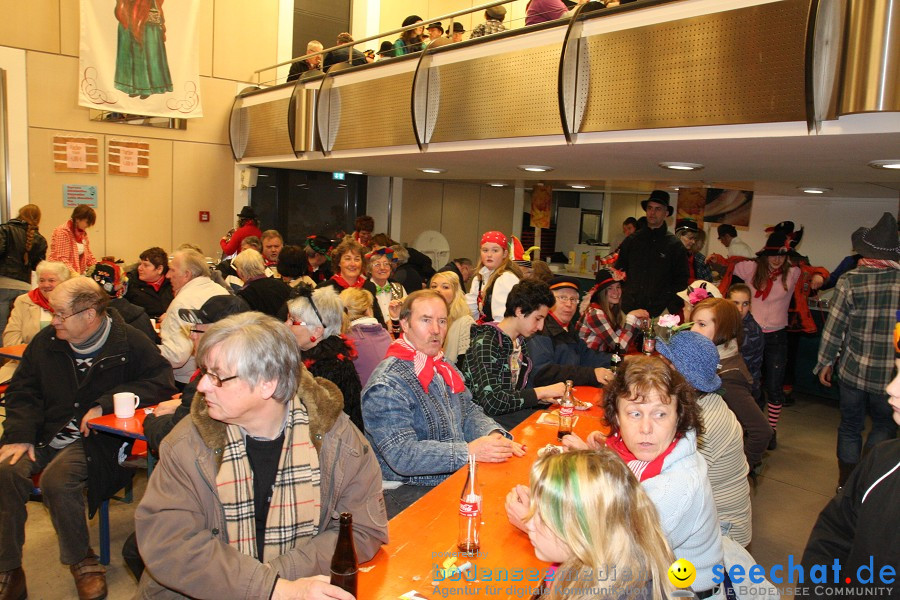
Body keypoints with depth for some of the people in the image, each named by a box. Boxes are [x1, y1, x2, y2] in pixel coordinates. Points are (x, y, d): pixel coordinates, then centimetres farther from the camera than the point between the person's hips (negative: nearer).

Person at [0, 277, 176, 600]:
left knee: (57, 479, -29)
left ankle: (81, 560, -4)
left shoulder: (129, 343, -8)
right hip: (45, 434, 5)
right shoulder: (46, 341, 6)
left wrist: (106, 403, -18)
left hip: (95, 437, -4)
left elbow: (161, 382, -14)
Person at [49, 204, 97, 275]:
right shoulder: (63, 231, -12)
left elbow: (88, 255, 17)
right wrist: (74, 274, -28)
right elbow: (62, 260, -17)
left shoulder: (83, 233, 10)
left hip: (78, 275, 6)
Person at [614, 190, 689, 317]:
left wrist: (672, 310, -5)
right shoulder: (632, 240, 11)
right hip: (628, 309, 2)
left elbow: (681, 282, 5)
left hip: (659, 312, -2)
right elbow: (618, 271, 17)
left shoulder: (675, 245, 4)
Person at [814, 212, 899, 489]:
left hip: (853, 370, 0)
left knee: (850, 427, 16)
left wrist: (825, 362, 4)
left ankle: (847, 485, 25)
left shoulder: (850, 281, -10)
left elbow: (834, 326, -7)